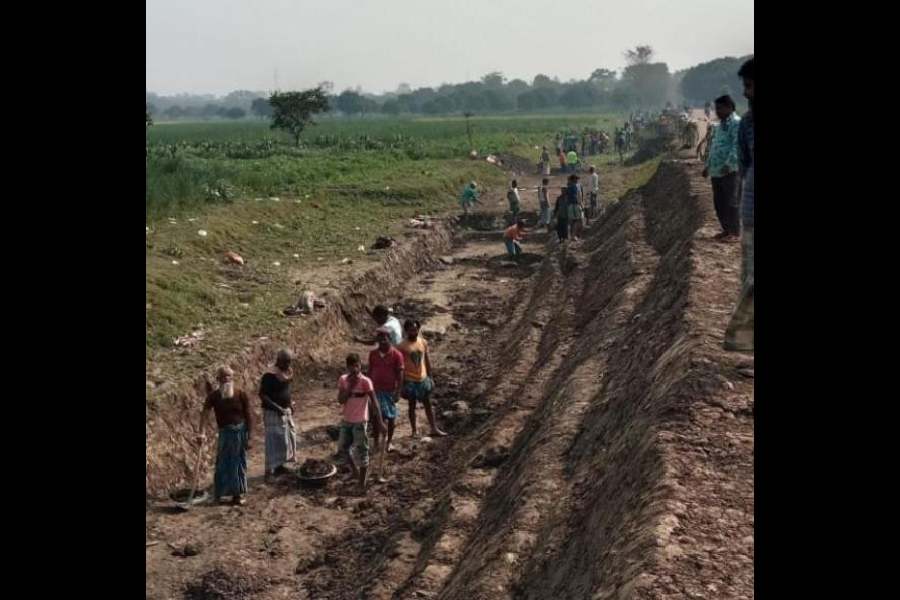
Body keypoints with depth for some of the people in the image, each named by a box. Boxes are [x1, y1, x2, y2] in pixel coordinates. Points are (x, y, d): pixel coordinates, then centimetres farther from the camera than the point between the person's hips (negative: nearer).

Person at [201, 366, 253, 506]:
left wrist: (249, 438, -5)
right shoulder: (214, 396, -1)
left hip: (241, 431, -1)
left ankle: (237, 494, 14)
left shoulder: (241, 395, -4)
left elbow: (249, 417, -2)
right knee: (222, 464, 6)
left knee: (239, 464, 5)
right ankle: (219, 494, 18)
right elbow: (204, 414, -5)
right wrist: (201, 433, -16)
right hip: (224, 433, 1)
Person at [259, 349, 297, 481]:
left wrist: (290, 404, 8)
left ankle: (279, 465, 27)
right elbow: (262, 395, -21)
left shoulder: (287, 373, 4)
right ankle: (270, 470, -1)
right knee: (274, 440, -7)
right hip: (273, 413, -9)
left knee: (288, 437, 14)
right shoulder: (269, 376, -20)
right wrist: (277, 407, -26)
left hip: (286, 411, 9)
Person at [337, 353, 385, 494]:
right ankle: (354, 468, 42)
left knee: (361, 452, 1)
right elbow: (340, 400, -9)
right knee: (343, 448, 15)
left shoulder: (365, 382, -17)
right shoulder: (343, 380, -3)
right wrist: (350, 387, -21)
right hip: (346, 420, 5)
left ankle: (362, 485, 10)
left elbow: (374, 402, -17)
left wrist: (379, 421, -20)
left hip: (360, 421, -5)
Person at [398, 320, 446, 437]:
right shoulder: (402, 346, -11)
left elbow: (427, 360, 8)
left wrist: (431, 377, 8)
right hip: (410, 380, -4)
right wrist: (402, 383, -9)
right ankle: (414, 431, 19)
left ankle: (434, 429, 17)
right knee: (412, 405, 8)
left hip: (423, 378, 4)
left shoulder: (423, 342, 1)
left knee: (428, 404, 9)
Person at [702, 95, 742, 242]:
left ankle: (735, 232, 3)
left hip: (730, 171, -9)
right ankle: (726, 229, 22)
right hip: (716, 171, 9)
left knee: (731, 202, -4)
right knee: (719, 202, 12)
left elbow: (737, 146, -18)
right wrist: (708, 165, 23)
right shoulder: (719, 125, 19)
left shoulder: (737, 123, -9)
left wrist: (729, 164, -25)